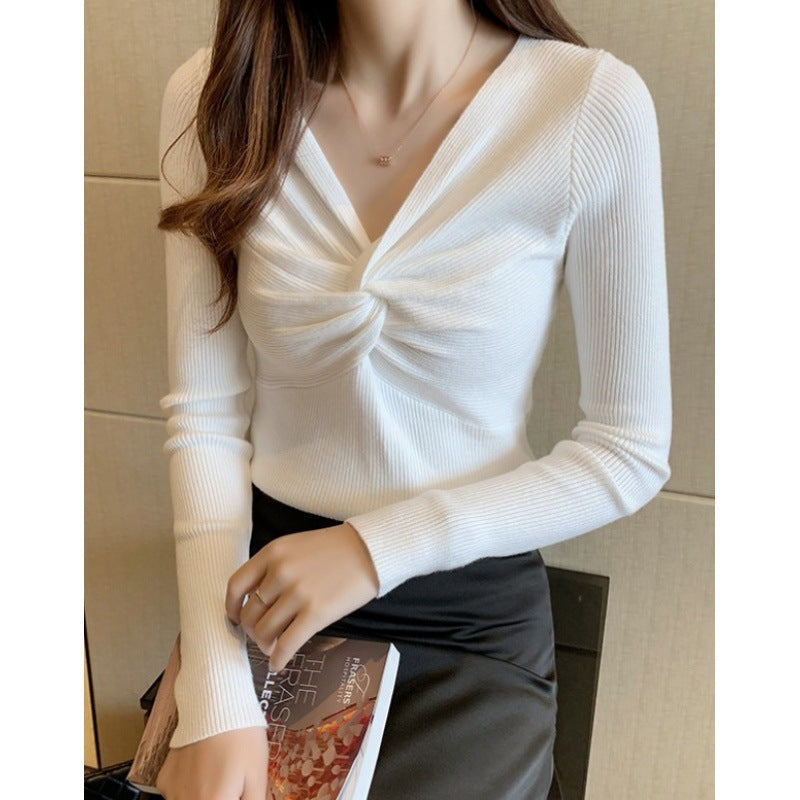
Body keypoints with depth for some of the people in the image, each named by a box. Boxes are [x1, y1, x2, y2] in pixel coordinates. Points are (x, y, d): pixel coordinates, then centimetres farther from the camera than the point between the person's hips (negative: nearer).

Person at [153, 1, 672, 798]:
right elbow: (206, 415, -8)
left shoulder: (594, 105, -16)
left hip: (471, 621, -1)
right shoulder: (216, 95, -9)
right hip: (264, 589, 2)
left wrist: (380, 548, -17)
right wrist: (216, 704, -14)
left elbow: (630, 454, -9)